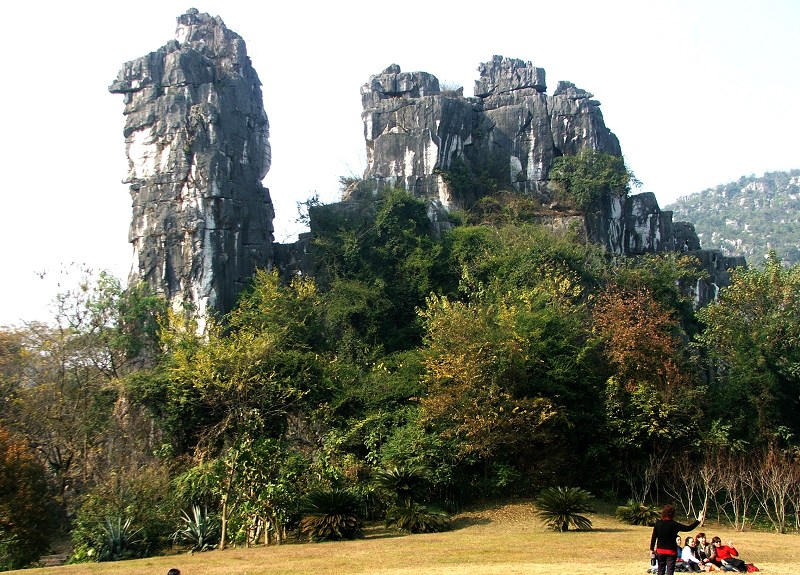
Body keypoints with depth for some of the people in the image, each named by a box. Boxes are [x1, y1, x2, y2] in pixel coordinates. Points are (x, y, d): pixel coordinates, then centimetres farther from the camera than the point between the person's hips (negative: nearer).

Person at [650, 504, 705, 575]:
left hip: (660, 550, 3)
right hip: (671, 551, -3)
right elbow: (688, 528, -7)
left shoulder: (658, 523, -4)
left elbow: (653, 537, 0)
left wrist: (652, 549, 9)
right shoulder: (674, 525, -12)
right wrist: (698, 520, 4)